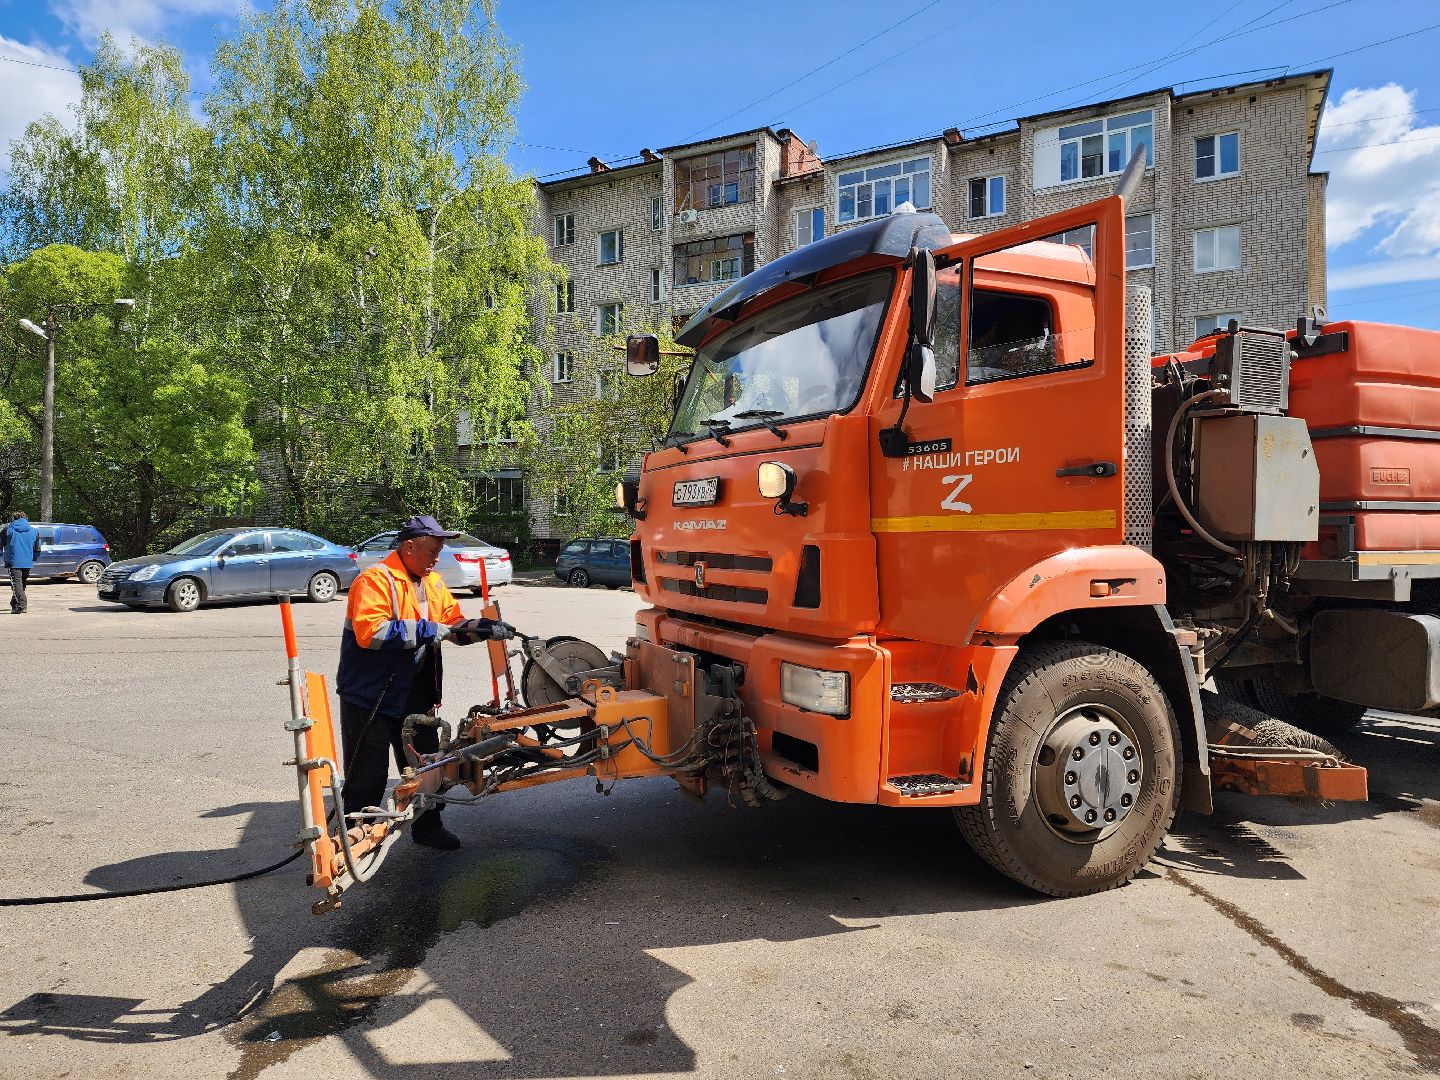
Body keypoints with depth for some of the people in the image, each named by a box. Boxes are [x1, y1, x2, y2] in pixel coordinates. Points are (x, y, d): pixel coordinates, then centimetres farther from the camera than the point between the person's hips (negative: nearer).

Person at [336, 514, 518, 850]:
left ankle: (427, 827, 37)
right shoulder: (376, 580, -18)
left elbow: (453, 625, 9)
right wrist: (428, 631, -29)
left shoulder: (432, 582, 8)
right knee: (368, 776, 4)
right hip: (370, 694, -7)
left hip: (415, 694, 8)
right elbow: (370, 632, -31)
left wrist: (484, 628, -11)